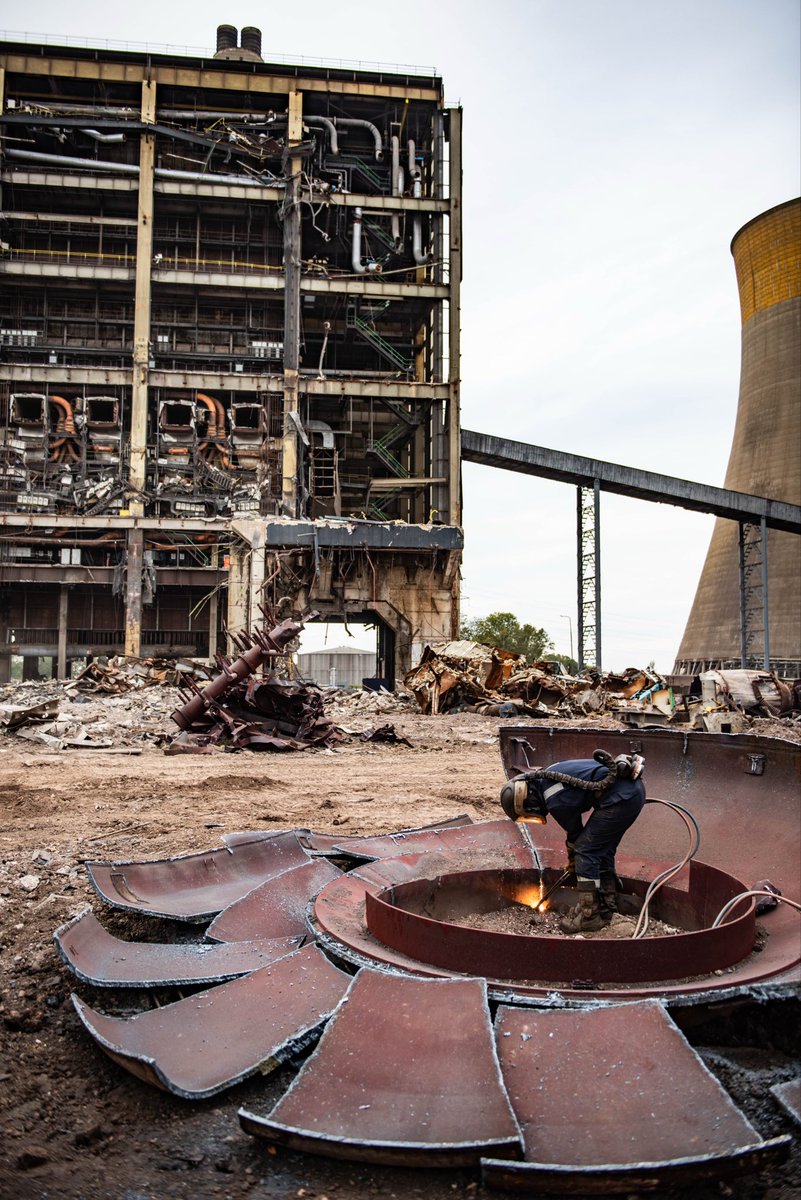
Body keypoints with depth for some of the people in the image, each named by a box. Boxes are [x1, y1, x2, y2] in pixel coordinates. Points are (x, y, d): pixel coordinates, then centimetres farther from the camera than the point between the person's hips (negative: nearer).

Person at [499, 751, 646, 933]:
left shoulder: (556, 801, -15)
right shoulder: (546, 777, 13)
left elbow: (575, 834, 1)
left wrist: (573, 861, 18)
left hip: (621, 797, -10)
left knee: (586, 850, -4)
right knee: (603, 849, 18)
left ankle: (589, 916, 1)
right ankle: (605, 909, 27)